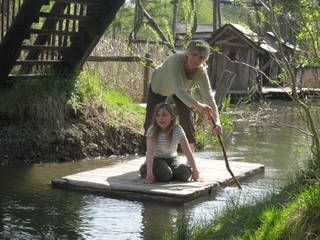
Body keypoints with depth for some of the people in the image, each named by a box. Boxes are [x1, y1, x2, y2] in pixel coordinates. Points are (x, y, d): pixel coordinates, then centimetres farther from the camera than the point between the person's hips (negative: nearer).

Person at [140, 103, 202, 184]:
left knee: (185, 173, -26)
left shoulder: (177, 130, -15)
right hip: (157, 160, -2)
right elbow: (150, 152, -27)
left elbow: (188, 151, -15)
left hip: (171, 160, 2)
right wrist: (149, 174, -39)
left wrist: (195, 171, -19)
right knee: (165, 174, -32)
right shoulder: (152, 130, -19)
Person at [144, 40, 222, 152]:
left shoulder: (201, 72, -32)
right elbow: (178, 89, -57)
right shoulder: (176, 60, -45)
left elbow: (209, 96, -35)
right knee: (152, 120, -5)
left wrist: (217, 120, -50)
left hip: (183, 89, 2)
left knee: (187, 119, -13)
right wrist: (196, 104, -72)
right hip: (159, 85, -2)